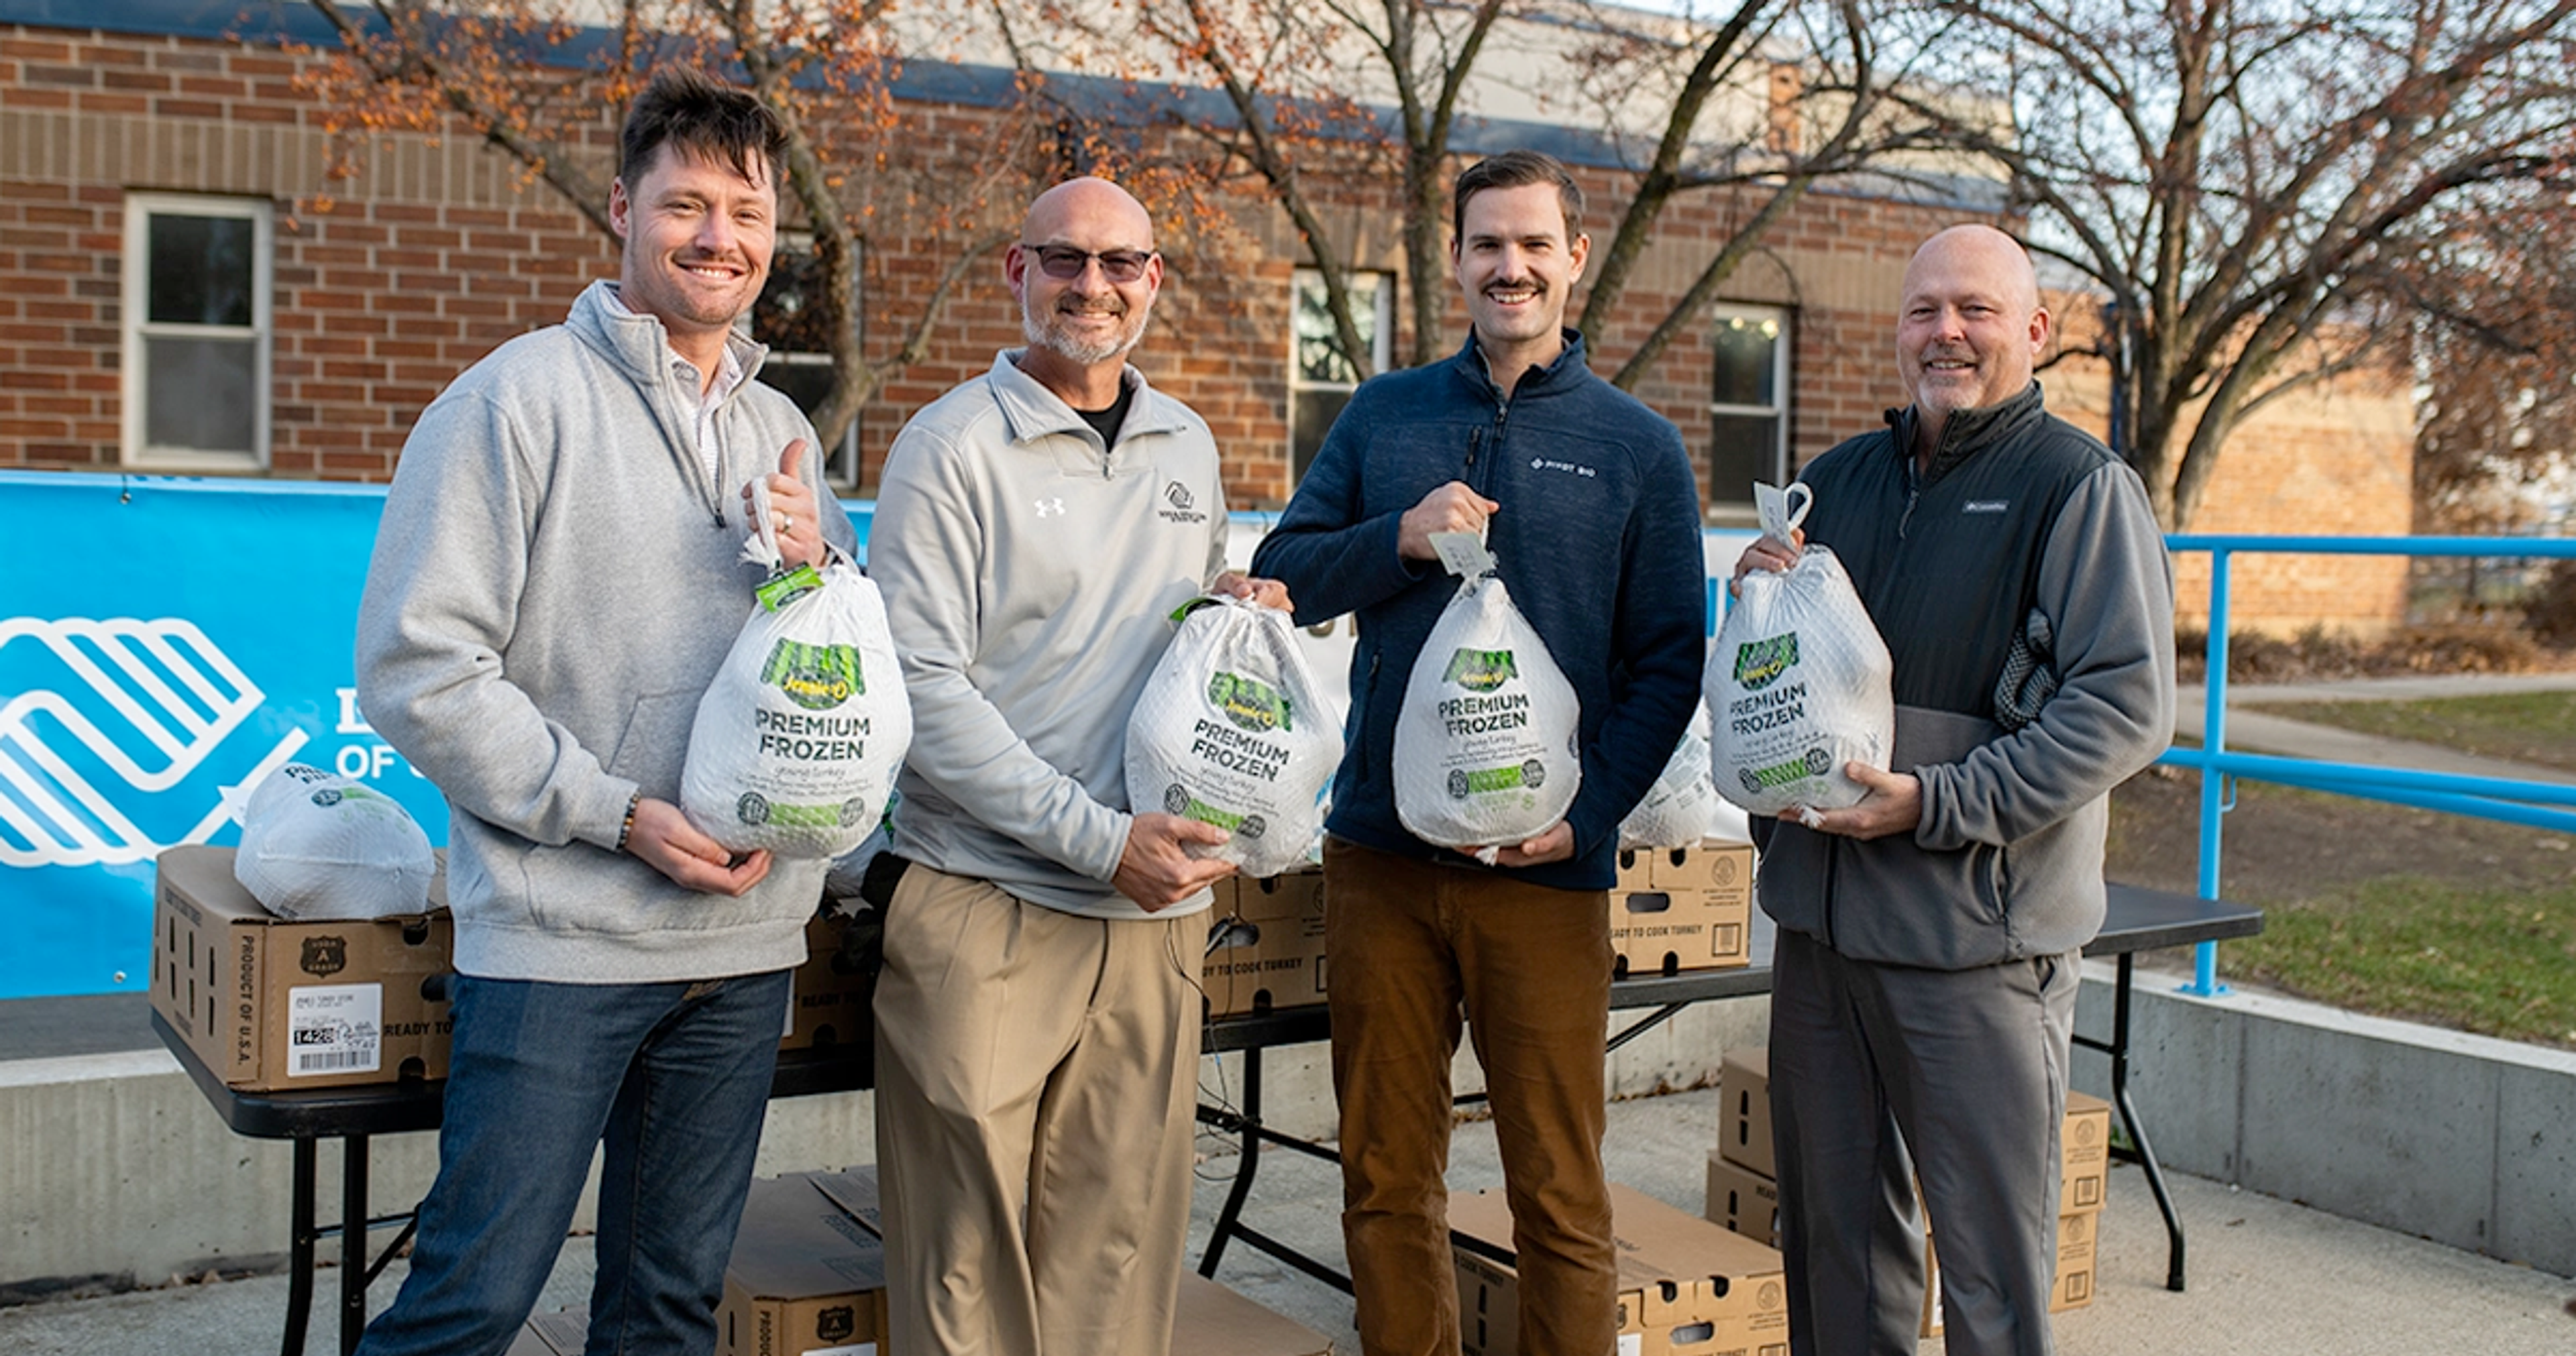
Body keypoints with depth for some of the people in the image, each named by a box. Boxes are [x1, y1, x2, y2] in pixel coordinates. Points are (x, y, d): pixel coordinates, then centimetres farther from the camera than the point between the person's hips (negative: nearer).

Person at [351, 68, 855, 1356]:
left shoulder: (779, 430, 13)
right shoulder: (518, 399, -5)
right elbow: (416, 667, -11)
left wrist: (817, 567, -4)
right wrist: (619, 813, -16)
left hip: (746, 937, 6)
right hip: (561, 936, -6)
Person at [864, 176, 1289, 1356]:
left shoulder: (1189, 447, 14)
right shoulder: (952, 447, -4)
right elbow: (922, 688, -11)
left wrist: (1245, 613, 4)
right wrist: (1101, 837, -16)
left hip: (1157, 912, 5)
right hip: (989, 911, -5)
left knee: (1124, 1248, 9)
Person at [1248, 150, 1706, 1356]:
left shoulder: (1637, 446, 4)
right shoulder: (1384, 415, 11)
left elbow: (1670, 662, 2)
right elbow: (1281, 574, 8)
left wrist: (1590, 814, -11)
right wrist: (1401, 538, -11)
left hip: (1544, 865, -2)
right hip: (1381, 850, 2)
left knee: (1557, 1190, 3)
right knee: (1385, 1174, 11)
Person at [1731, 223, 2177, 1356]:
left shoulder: (2081, 486, -4)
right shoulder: (1836, 480, 15)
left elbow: (2127, 707, -13)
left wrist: (1938, 804, -20)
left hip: (1979, 934, -6)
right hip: (1819, 920, 6)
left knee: (1992, 1263, 2)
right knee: (1831, 1236, 15)